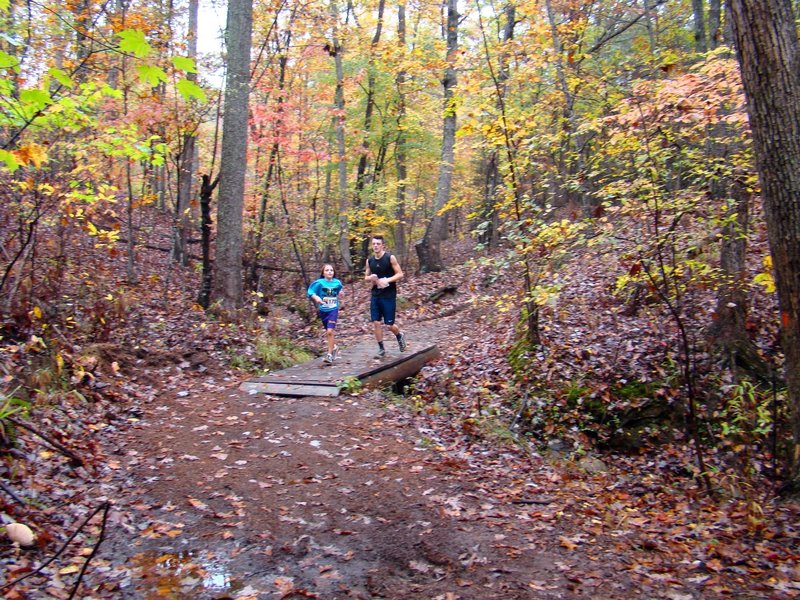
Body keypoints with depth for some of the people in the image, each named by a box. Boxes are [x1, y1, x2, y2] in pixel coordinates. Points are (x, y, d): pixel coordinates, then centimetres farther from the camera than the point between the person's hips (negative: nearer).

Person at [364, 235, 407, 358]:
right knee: (376, 323, 0)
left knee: (390, 324, -1)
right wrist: (371, 278, -8)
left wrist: (387, 280, -22)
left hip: (389, 296, -4)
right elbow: (366, 278, 15)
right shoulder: (369, 260, 6)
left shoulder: (390, 258, -8)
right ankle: (381, 349, 12)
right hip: (375, 296, 4)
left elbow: (400, 274, -8)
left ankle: (400, 336, 32)